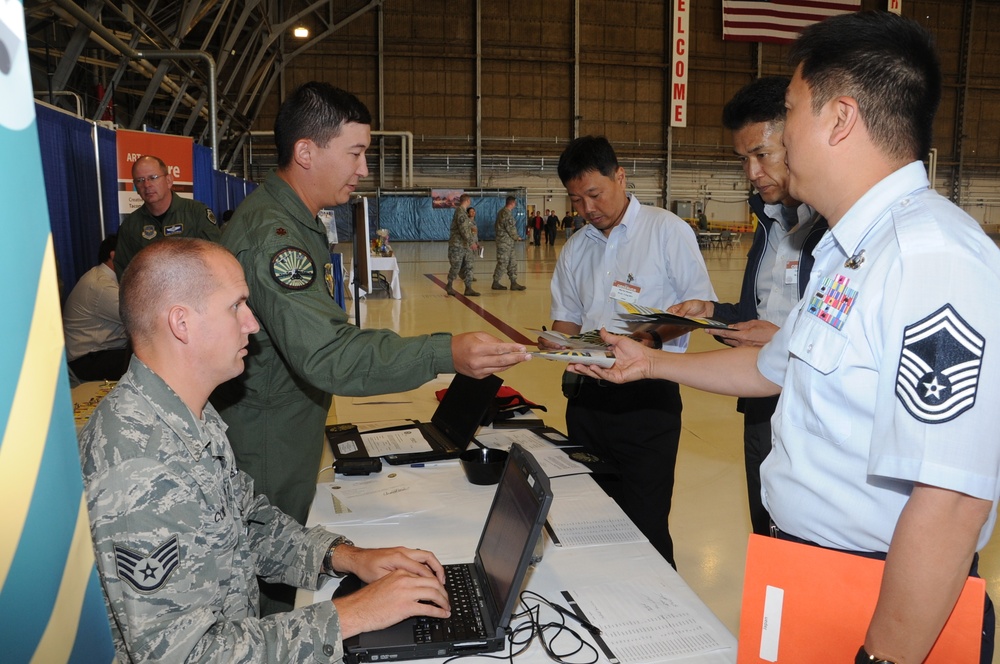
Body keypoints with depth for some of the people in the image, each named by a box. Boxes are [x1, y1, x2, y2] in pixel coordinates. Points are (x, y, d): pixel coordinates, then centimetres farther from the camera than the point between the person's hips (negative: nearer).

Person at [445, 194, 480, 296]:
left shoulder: (464, 212, 15)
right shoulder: (460, 212, -15)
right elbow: (463, 229, -23)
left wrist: (474, 242, 20)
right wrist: (471, 242, -26)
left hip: (465, 245, 9)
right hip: (457, 245, -9)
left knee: (468, 267, 4)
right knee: (456, 267, 0)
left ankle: (468, 288, 5)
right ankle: (449, 286, 17)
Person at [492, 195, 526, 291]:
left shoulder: (502, 211, 14)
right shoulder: (507, 213, -17)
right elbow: (510, 228, -19)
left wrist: (515, 237, 14)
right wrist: (517, 237, -1)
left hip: (507, 242, 10)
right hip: (505, 241, -10)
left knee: (512, 263, 10)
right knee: (503, 263, -2)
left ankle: (513, 283, 11)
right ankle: (496, 283, 6)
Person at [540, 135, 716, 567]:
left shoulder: (667, 230, -2)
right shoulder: (575, 249, 14)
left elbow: (701, 304, -5)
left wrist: (653, 336, -23)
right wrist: (554, 344, -6)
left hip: (647, 397, -5)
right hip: (586, 397, 6)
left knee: (644, 520, -3)